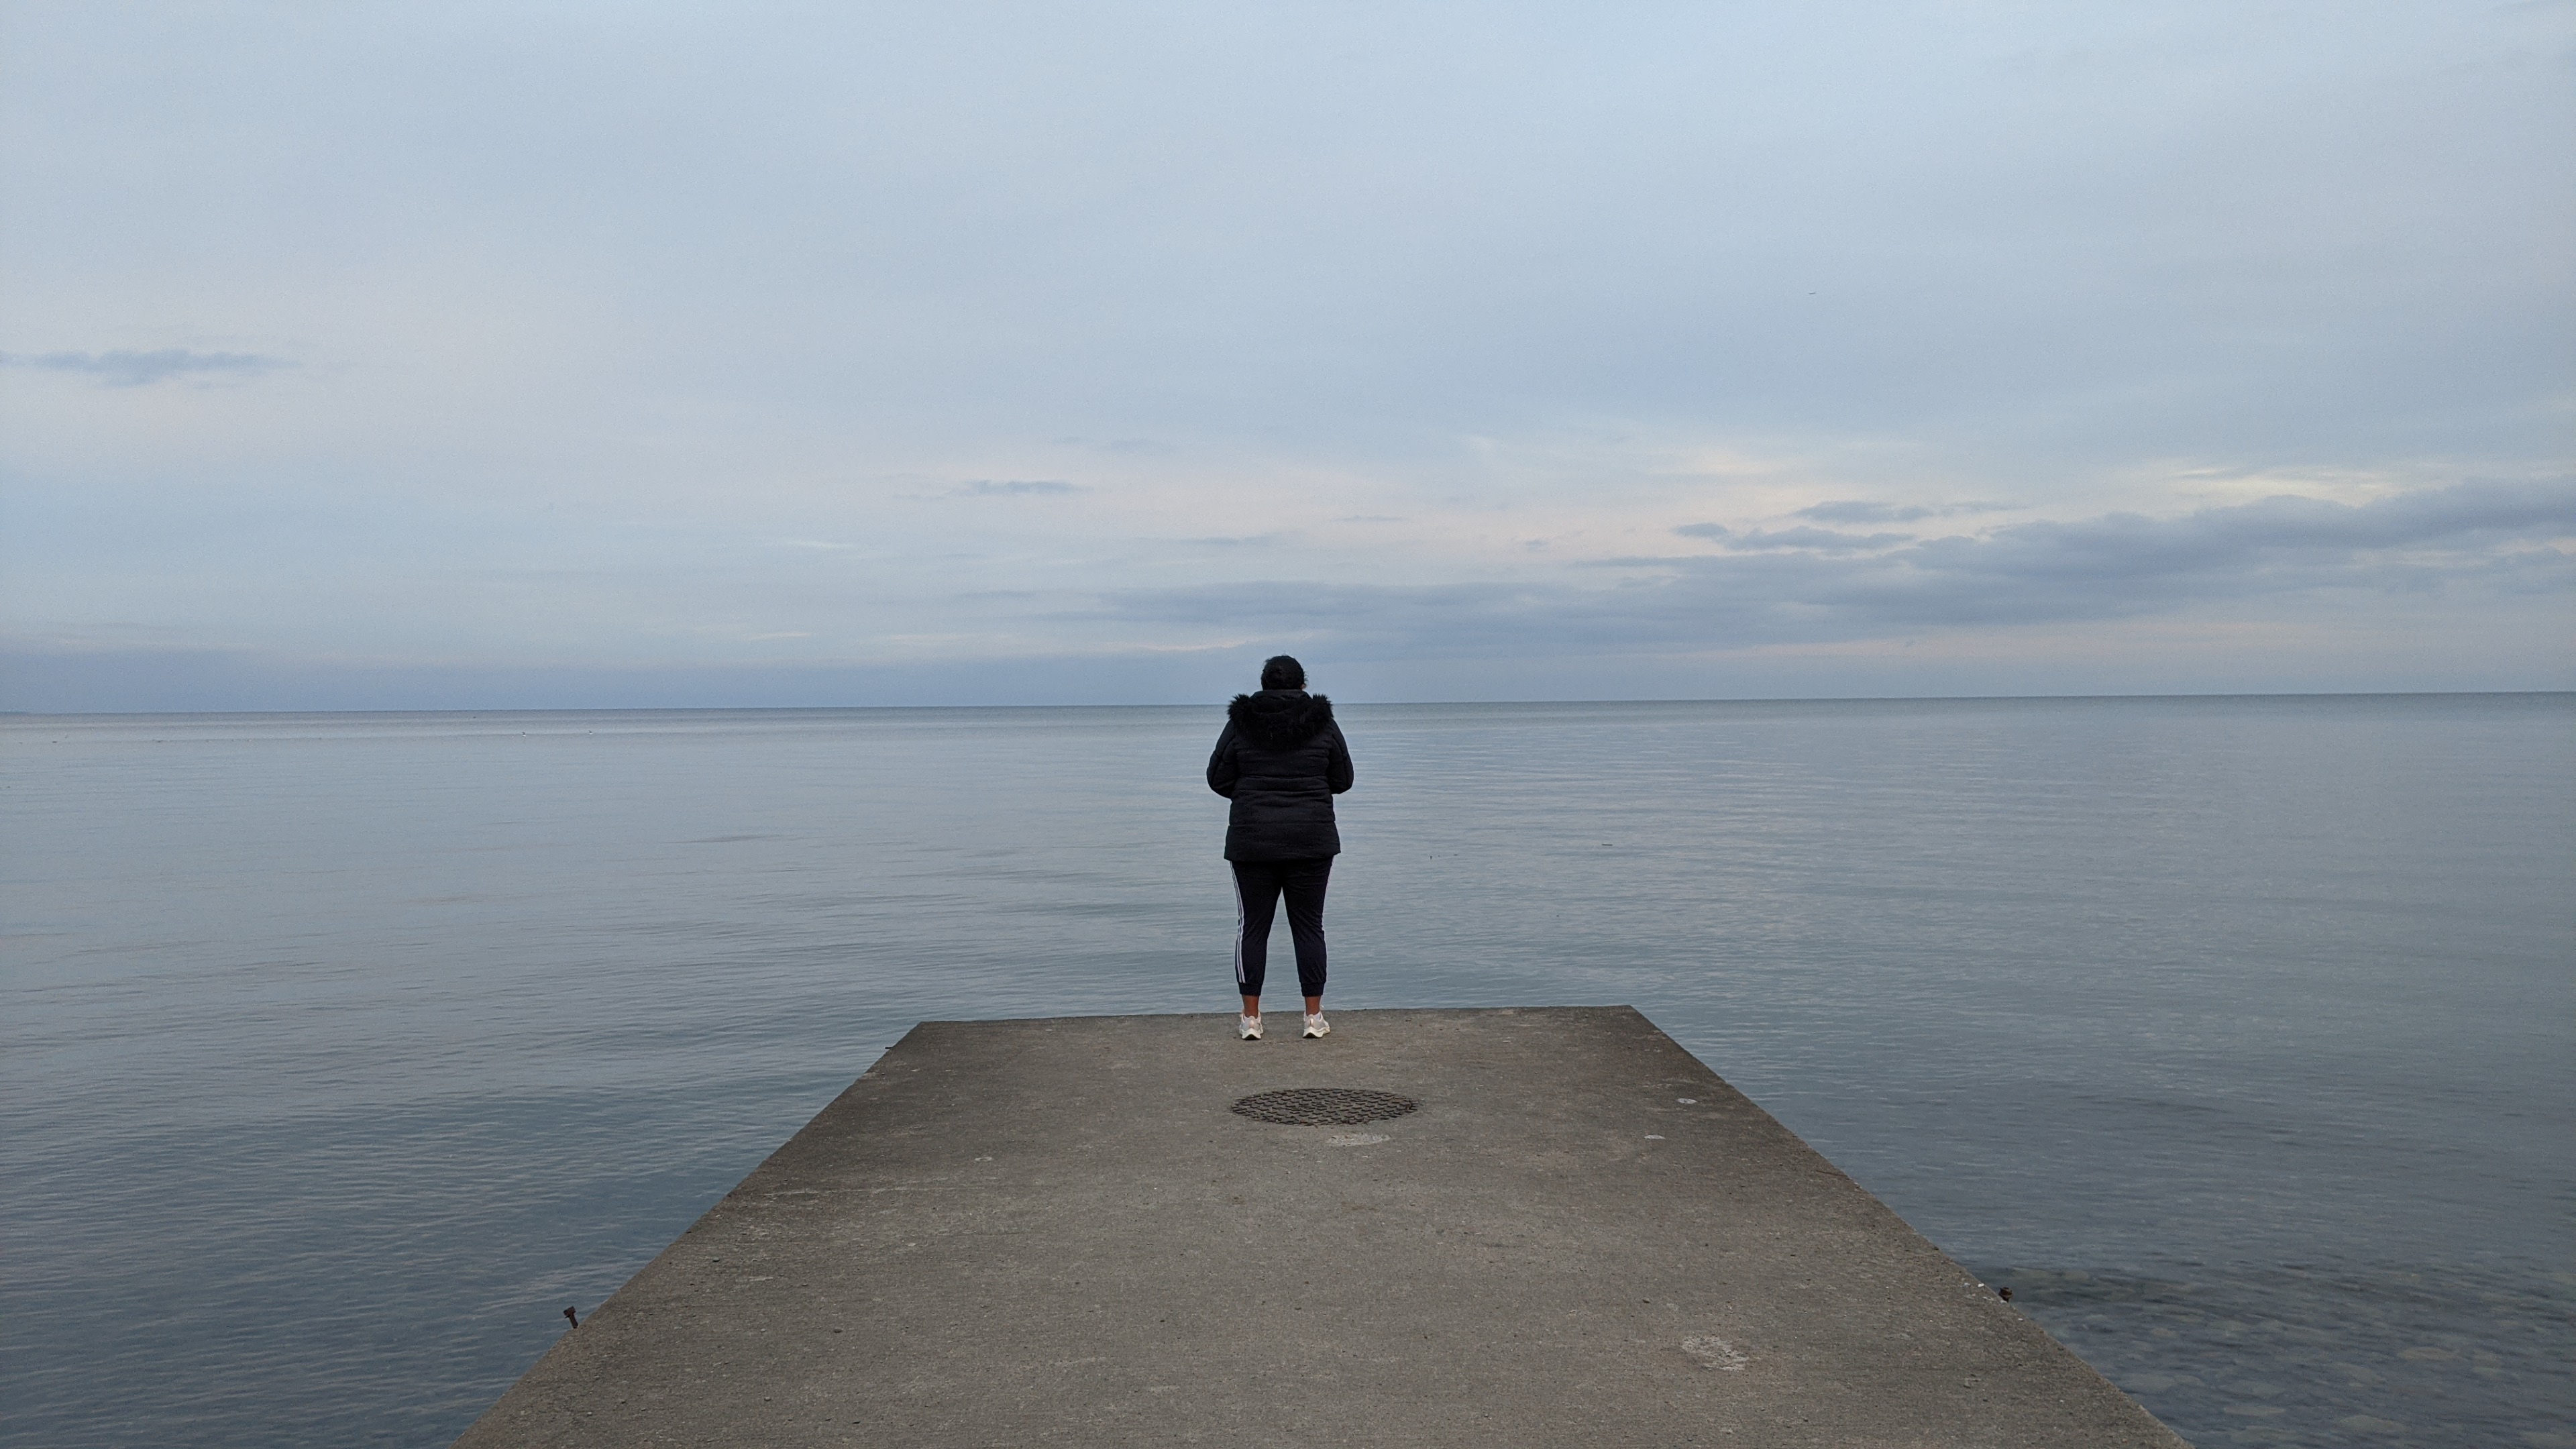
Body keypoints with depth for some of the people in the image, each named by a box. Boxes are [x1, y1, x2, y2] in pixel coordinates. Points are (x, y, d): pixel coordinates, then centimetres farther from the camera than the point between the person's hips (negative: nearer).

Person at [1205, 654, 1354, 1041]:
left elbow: (1218, 779, 2)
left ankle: (1251, 1018, 8)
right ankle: (1314, 1016, 9)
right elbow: (1343, 780, 6)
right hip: (1312, 840, 0)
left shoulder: (1240, 723, -2)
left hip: (1252, 840, 0)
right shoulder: (1323, 723, 0)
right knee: (1308, 926, 7)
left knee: (1253, 927, 7)